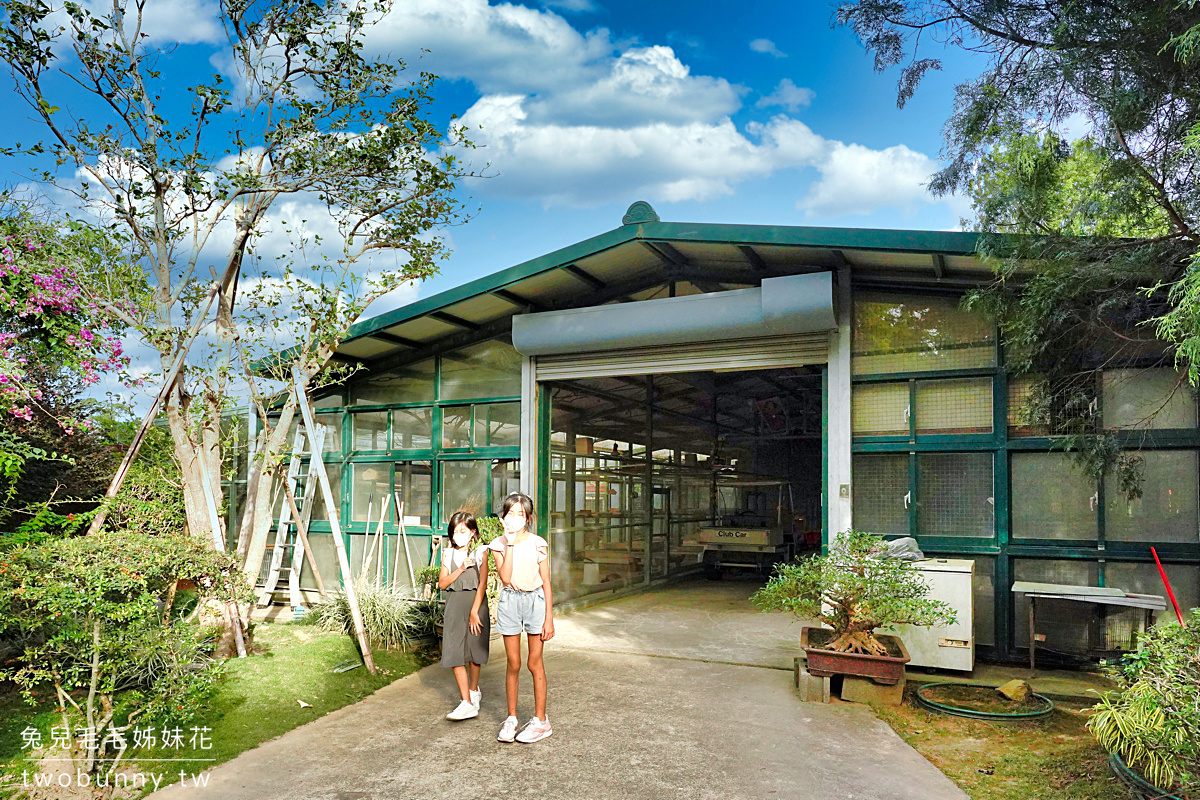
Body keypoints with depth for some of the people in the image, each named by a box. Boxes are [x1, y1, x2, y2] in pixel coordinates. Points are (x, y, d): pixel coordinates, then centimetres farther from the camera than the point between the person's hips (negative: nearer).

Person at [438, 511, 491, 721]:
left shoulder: (480, 552, -2)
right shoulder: (448, 554, 8)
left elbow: (482, 584, -8)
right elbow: (442, 583, 1)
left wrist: (474, 611, -14)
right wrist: (461, 569, -12)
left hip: (476, 602, -2)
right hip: (455, 605, 2)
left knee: (474, 651, 10)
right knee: (455, 653, -6)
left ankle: (474, 690, 32)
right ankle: (467, 703, -5)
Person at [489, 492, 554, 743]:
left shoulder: (538, 544, -7)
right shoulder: (498, 544, -3)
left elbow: (546, 583, -4)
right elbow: (505, 577, -16)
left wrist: (549, 618, -6)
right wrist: (510, 544, -18)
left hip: (535, 600, -2)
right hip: (510, 602, 2)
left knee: (535, 663, 4)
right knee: (513, 664, 8)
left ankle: (541, 720, 16)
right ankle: (511, 718, 22)